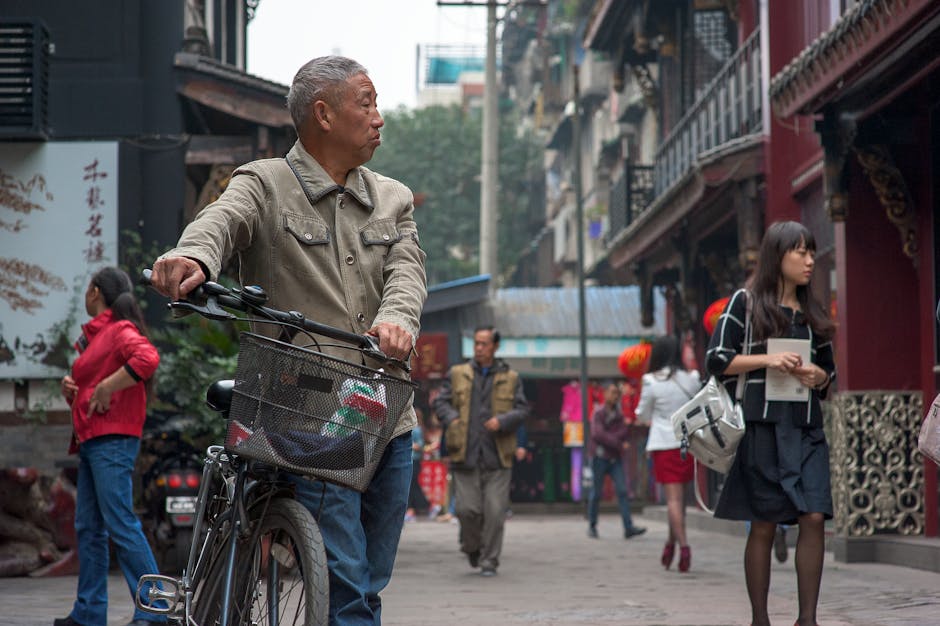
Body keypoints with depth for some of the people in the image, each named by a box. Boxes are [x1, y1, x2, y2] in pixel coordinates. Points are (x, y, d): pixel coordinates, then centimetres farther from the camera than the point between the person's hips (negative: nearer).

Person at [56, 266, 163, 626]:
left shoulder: (120, 330, -7)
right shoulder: (95, 334, 23)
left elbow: (148, 357, -28)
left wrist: (106, 388, -23)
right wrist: (70, 388, 8)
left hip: (112, 440, -10)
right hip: (91, 440, 10)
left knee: (120, 523, -15)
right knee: (88, 528, 9)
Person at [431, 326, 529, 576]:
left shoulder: (510, 378, 10)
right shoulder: (457, 374, 11)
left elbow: (522, 410, 5)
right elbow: (440, 401, 10)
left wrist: (502, 421, -13)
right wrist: (451, 419, -9)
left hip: (497, 458, 0)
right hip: (465, 455, 0)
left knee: (495, 511, -6)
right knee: (467, 509, -4)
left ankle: (489, 561, 6)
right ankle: (472, 547, 25)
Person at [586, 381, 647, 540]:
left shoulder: (619, 413, 11)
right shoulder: (598, 412, -4)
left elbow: (625, 433, 2)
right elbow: (598, 434, -15)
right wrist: (619, 444, -14)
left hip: (615, 457, 4)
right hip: (600, 456, -4)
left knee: (622, 491, -6)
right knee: (596, 492, 2)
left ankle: (628, 527, -12)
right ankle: (592, 526, 15)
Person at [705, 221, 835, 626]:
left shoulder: (813, 313, 18)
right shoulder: (746, 303, 3)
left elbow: (829, 371, 24)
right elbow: (716, 360, -2)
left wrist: (819, 376, 0)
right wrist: (767, 359, -14)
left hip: (806, 426, 4)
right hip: (761, 425, -4)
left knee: (814, 517, -10)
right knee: (764, 524, -1)